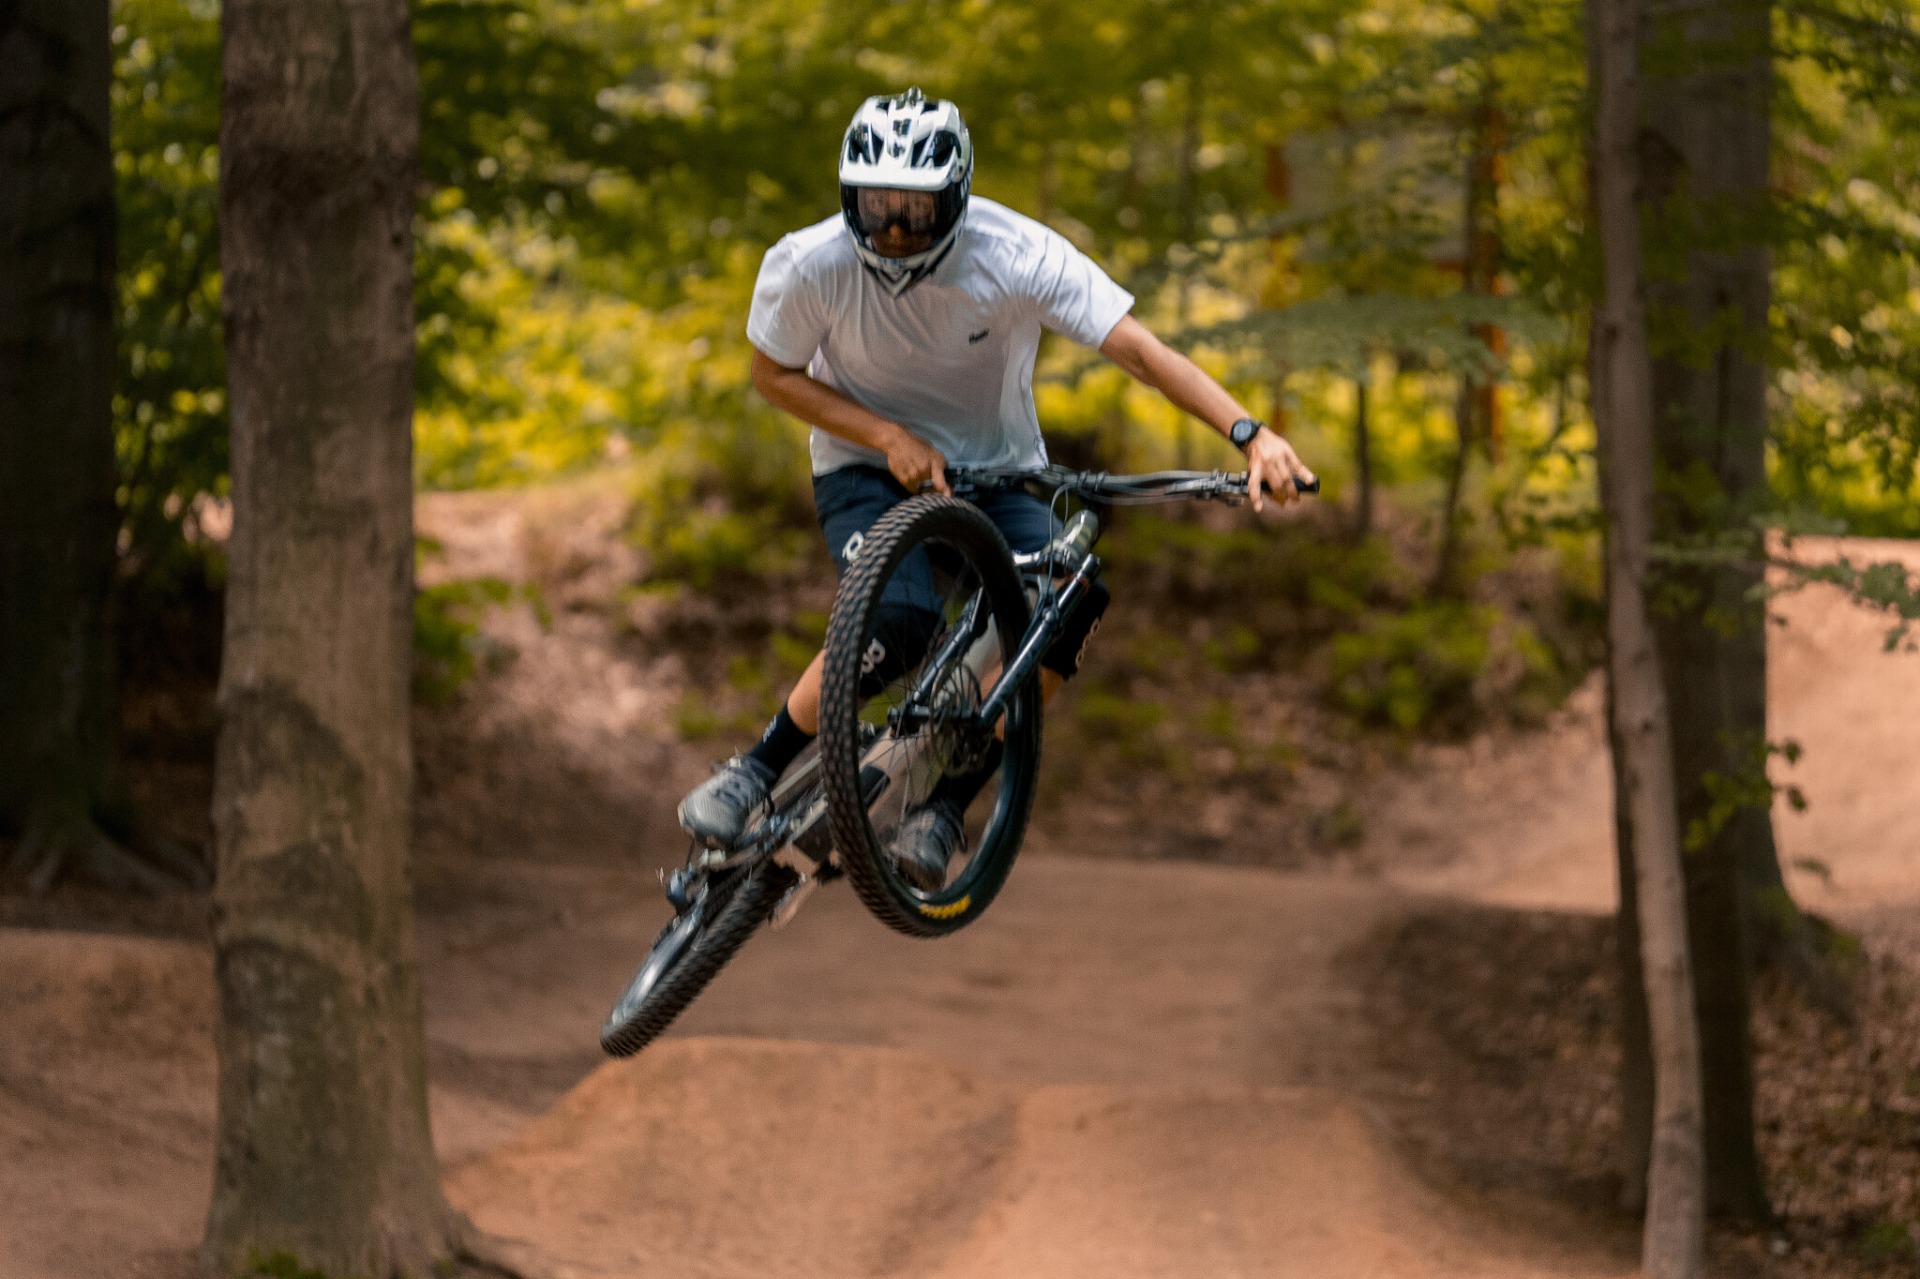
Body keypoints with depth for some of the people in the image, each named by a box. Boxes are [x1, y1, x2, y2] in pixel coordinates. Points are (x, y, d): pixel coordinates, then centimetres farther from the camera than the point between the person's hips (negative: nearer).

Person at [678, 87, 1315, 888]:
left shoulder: (1018, 256, -24)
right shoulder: (810, 266, -22)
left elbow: (1139, 350, -28)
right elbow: (774, 376, -5)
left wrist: (1248, 433, -41)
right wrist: (890, 438, -19)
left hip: (996, 475, 2)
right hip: (868, 470, -2)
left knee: (1071, 601, -29)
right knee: (896, 612, -34)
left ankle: (946, 802, -13)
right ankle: (759, 770, -13)